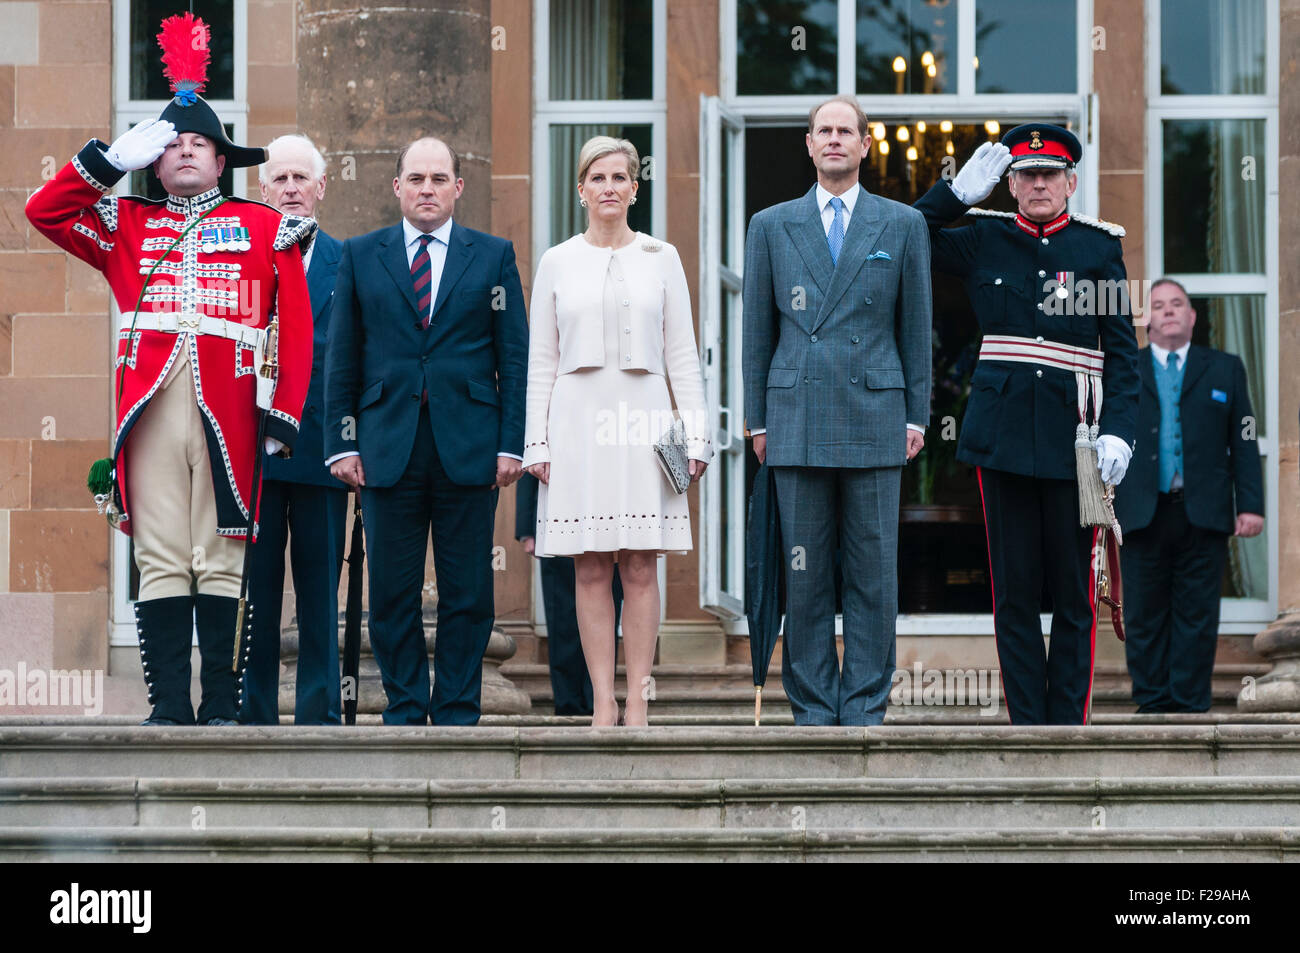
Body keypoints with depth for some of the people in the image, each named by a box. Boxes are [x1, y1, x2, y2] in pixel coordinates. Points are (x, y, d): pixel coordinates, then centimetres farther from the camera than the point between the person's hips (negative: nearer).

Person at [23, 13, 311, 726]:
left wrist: (285, 415, -4)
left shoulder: (264, 227, 13)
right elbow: (44, 211, 11)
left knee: (221, 559, -2)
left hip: (227, 411, -1)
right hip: (151, 409, 1)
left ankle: (222, 711, 0)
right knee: (160, 560, -2)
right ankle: (169, 710, -1)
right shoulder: (125, 224, 19)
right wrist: (113, 158, 5)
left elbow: (296, 325, 6)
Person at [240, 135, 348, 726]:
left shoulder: (347, 262, 8)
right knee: (254, 586, 2)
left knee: (320, 588, 3)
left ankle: (318, 715, 8)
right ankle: (253, 715, 7)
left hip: (321, 447, 0)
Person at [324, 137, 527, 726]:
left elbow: (514, 358, 6)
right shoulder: (360, 256, 10)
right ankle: (404, 710, 10)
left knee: (467, 592, 1)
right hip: (388, 448, 1)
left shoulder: (493, 257, 9)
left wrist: (511, 444, -2)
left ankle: (457, 711, 8)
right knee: (393, 592, 2)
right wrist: (341, 443, 1)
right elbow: (341, 361, 8)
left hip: (468, 450, 0)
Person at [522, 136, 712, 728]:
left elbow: (682, 353, 8)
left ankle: (638, 701, 0)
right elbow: (541, 360, 9)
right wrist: (536, 441, 2)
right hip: (579, 418, 0)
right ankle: (602, 702, 1)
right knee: (591, 571, -1)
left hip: (642, 421, 0)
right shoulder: (557, 262, 8)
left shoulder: (660, 258, 8)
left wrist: (697, 433, 0)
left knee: (640, 568, -2)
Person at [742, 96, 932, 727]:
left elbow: (916, 327, 9)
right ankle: (813, 709, 7)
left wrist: (916, 415, 3)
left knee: (873, 571, 0)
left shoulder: (903, 226, 9)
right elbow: (757, 329, 11)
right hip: (798, 422, 1)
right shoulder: (771, 226, 11)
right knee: (803, 573, 1)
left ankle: (865, 706, 5)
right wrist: (757, 419, 6)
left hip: (875, 418, 0)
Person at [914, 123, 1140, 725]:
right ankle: (1026, 727, 7)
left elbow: (1123, 351, 4)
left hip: (1073, 441, -1)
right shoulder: (982, 240, 8)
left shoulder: (1100, 246, 5)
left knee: (1073, 594, 2)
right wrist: (958, 193, 0)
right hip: (1002, 437, 1)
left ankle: (1069, 726, 8)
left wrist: (1118, 430, -8)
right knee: (1014, 591, 2)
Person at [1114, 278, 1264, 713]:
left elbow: (1244, 443, 8)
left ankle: (1190, 705, 4)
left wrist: (1250, 505, -1)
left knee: (1197, 616, 0)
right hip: (1142, 514, 0)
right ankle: (1151, 703, 8)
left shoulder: (1225, 369, 13)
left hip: (1204, 514, 0)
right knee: (1144, 618, 0)